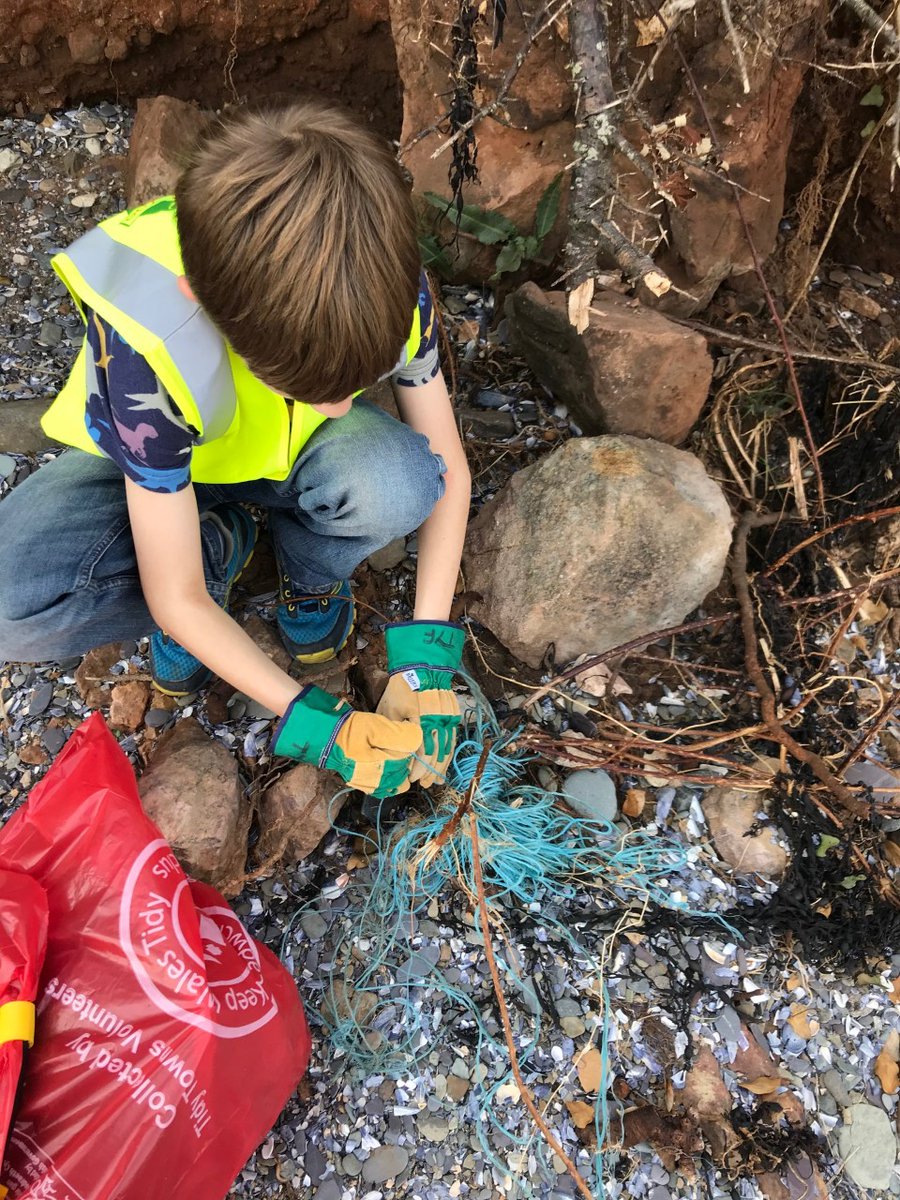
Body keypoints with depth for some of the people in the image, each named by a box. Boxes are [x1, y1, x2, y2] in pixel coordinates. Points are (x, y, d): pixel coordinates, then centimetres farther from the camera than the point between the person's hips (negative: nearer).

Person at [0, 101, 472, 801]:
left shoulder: (389, 285, -29)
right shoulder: (143, 348, -36)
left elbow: (447, 472, -17)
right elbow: (174, 599, -28)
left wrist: (425, 661, -25)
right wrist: (316, 728, -31)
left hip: (300, 455, 2)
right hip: (159, 461, -1)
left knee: (397, 482, -35)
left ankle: (309, 568, 1)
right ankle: (217, 548, 1)